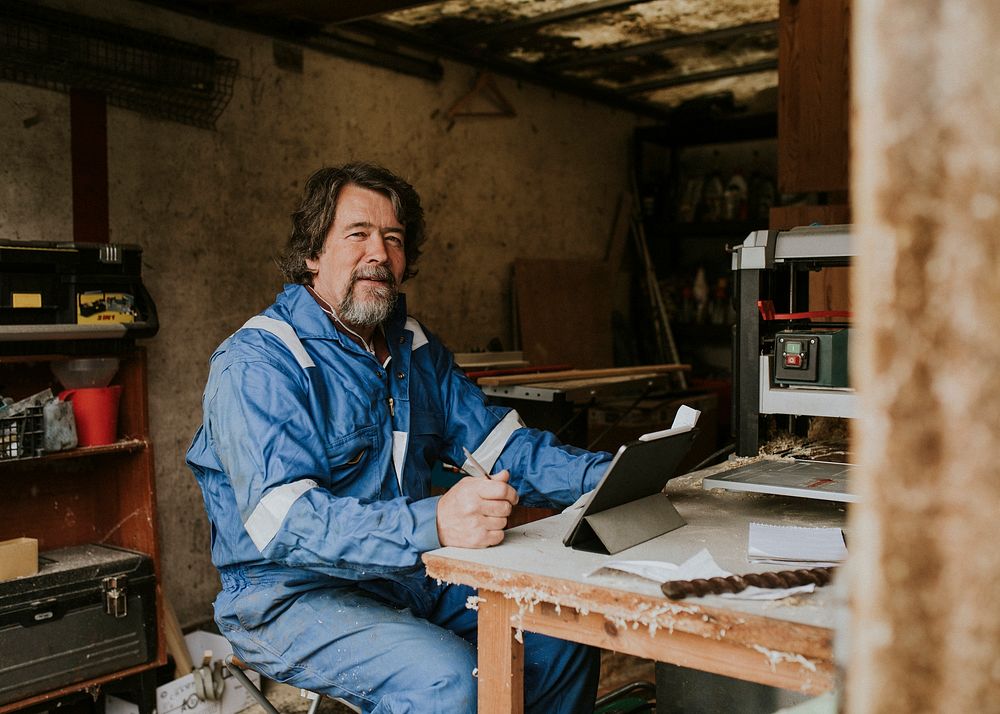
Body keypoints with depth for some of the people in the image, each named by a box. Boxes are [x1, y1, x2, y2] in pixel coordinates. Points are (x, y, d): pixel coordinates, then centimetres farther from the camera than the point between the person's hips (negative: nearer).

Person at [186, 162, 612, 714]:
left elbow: (496, 441, 6)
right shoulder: (256, 363, -15)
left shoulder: (416, 349, 11)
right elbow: (283, 520, -28)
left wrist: (604, 473, -11)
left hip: (414, 576, 7)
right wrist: (432, 524, -42)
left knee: (567, 634, -5)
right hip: (295, 596, -7)